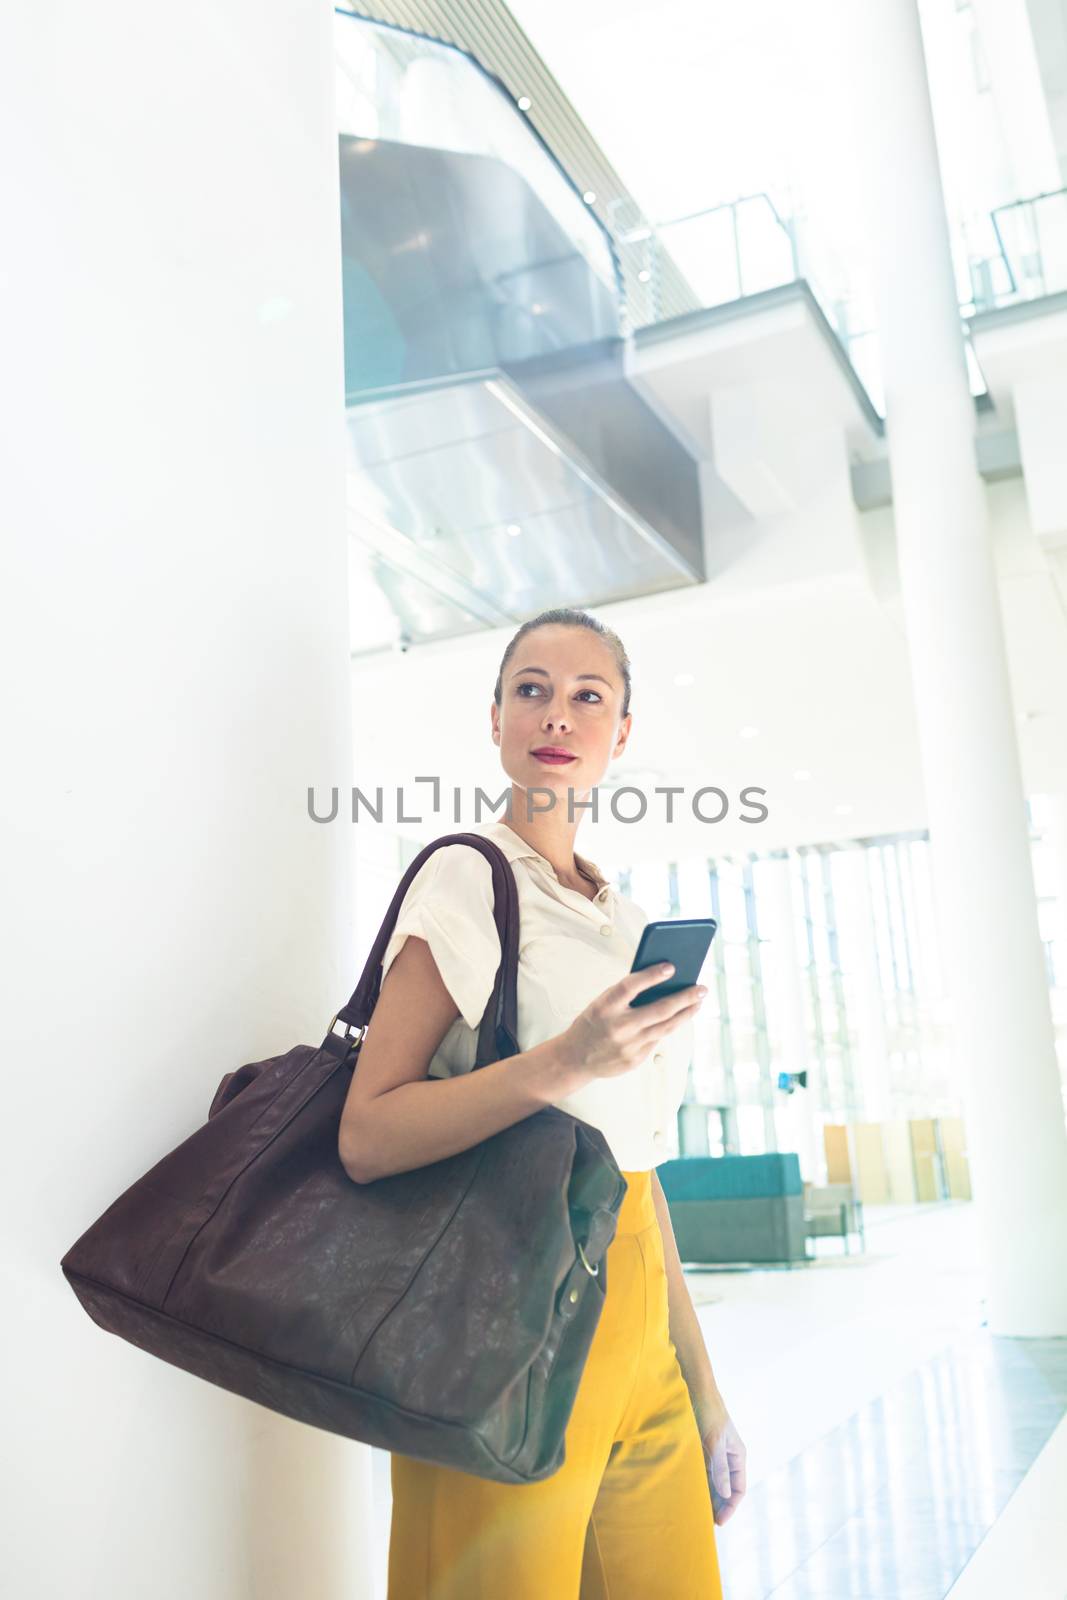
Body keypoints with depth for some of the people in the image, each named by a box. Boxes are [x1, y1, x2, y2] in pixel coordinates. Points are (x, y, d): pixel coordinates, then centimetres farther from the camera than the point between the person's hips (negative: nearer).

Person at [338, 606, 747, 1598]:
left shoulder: (626, 919, 14)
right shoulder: (466, 879, -7)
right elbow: (366, 1137, -16)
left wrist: (703, 1394, 17)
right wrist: (562, 1065, -28)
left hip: (637, 1322, 7)